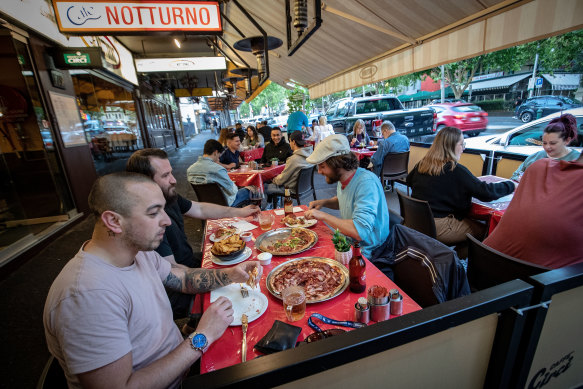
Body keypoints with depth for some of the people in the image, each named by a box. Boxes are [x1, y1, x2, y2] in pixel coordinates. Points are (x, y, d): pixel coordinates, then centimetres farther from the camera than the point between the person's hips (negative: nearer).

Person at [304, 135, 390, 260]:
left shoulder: (366, 182, -28)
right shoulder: (342, 179, 0)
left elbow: (360, 231, -36)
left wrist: (323, 215, -28)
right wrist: (324, 202, 1)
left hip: (365, 253, -8)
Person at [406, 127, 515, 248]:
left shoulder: (423, 163, 3)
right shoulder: (456, 170, -15)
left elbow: (409, 180, 22)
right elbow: (486, 193, -12)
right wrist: (511, 185, 4)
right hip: (439, 228, -7)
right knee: (483, 229, 8)